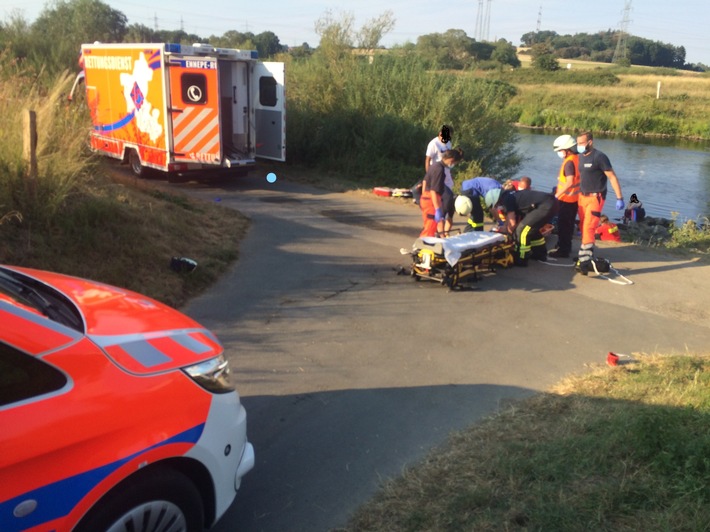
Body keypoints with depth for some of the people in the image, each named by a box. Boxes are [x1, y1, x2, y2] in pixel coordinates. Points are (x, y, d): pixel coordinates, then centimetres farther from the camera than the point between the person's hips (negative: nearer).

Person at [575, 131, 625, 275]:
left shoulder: (599, 157, -13)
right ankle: (588, 255, 24)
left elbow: (612, 177, -13)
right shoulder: (580, 157, 9)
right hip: (582, 197, 7)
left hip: (595, 198, -7)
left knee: (588, 229, -15)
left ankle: (585, 261, -18)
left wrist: (619, 198, -17)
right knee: (583, 228, 11)